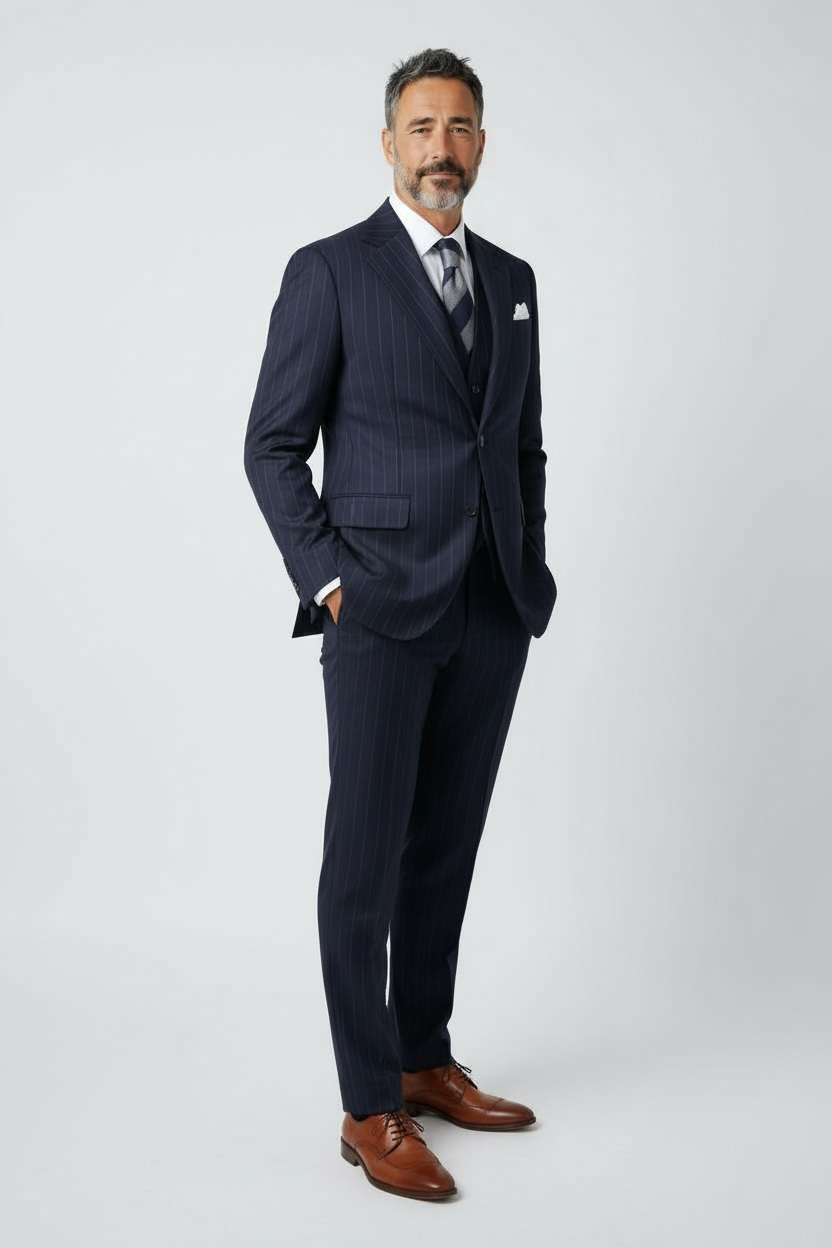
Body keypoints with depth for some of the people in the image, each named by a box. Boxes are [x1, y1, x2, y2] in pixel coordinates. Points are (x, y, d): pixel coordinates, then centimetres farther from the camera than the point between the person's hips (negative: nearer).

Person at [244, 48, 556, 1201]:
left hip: (492, 616, 6)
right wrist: (326, 578, -11)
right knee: (366, 859, -1)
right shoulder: (330, 272, -3)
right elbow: (273, 445, -4)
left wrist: (531, 574, 10)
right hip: (382, 611, -5)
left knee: (447, 849, 13)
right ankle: (371, 1109, 9)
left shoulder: (511, 280, 14)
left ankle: (426, 1061, 26)